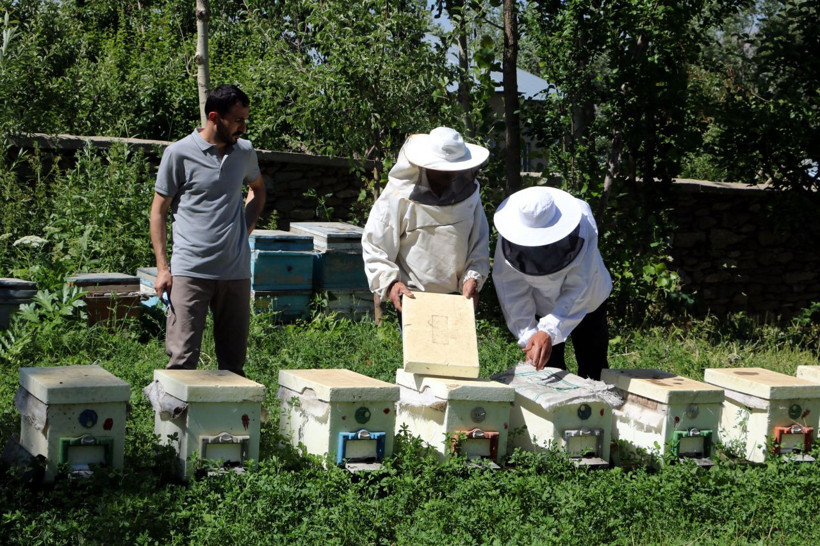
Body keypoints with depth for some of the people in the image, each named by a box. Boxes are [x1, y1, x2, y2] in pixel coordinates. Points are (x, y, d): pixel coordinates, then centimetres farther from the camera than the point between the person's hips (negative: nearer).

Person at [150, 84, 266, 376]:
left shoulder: (245, 152, 9)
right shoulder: (179, 153, -4)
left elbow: (257, 189, 30)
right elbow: (159, 210, 1)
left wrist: (246, 227, 13)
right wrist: (162, 267, -5)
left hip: (236, 271, 4)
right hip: (190, 270, -4)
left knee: (234, 361, 8)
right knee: (182, 359, -7)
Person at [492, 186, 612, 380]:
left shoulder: (583, 227, -36)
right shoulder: (510, 235, -31)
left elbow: (577, 290, -37)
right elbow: (513, 291, -26)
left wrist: (549, 331, -47)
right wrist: (528, 337, -35)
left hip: (587, 304, -1)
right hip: (539, 306, 1)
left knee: (593, 371, 7)